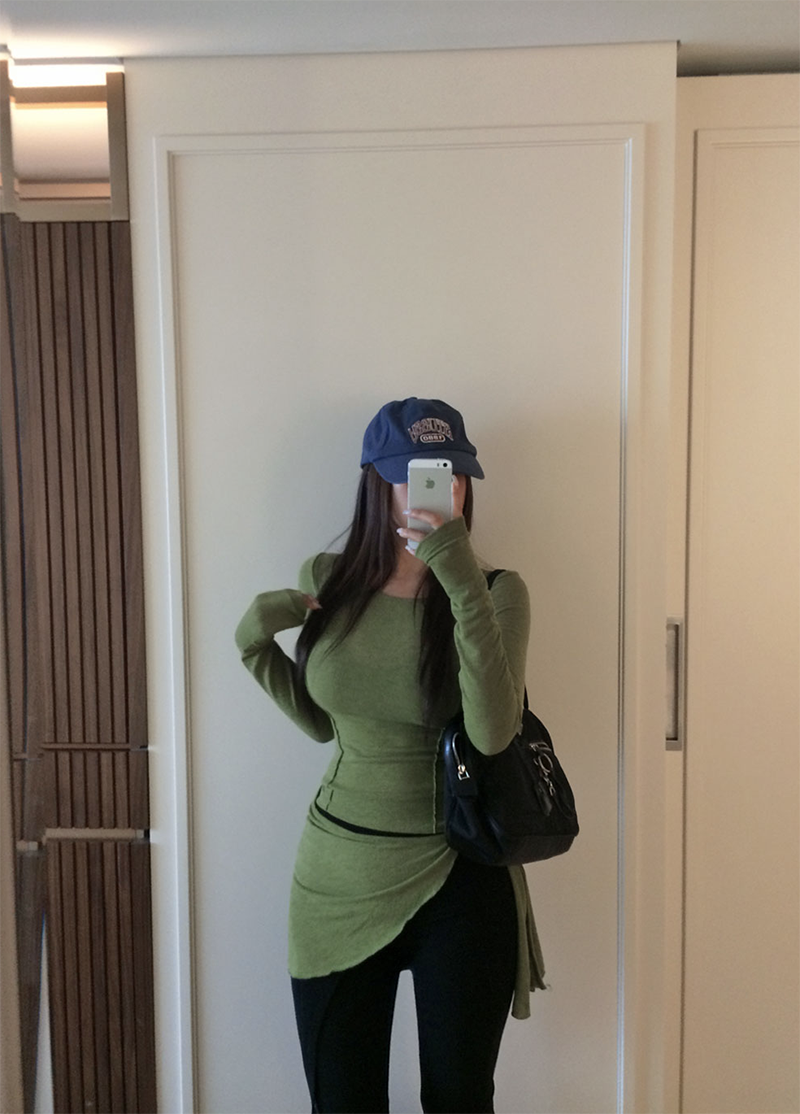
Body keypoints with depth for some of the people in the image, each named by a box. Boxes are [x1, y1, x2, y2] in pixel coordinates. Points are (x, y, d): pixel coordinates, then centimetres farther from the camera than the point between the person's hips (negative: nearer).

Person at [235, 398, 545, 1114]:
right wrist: (257, 643, -5)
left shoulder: (498, 592, -11)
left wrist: (463, 585, -31)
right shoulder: (326, 581, -2)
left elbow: (493, 732, -26)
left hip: (460, 882, -2)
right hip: (339, 875, 3)